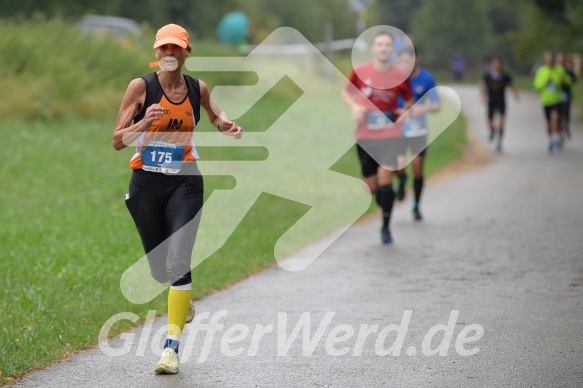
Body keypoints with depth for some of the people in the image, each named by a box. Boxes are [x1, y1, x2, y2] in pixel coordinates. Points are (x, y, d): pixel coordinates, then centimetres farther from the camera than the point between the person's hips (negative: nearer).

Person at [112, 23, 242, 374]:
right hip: (146, 184, 0)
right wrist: (144, 123, -24)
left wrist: (227, 126, -1)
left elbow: (217, 116, 23)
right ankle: (183, 302, 44)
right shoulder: (141, 87, -5)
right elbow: (117, 141, -6)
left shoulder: (198, 89, 2)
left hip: (184, 183, 0)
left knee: (178, 262, -16)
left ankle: (173, 345, -13)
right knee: (159, 269, 8)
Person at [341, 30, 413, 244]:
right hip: (365, 136, 1)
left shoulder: (400, 76, -5)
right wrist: (354, 106, -10)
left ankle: (386, 227, -4)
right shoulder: (360, 71, -6)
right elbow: (346, 92, 10)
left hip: (390, 135, -1)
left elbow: (409, 101, 11)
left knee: (385, 179, -16)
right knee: (371, 186, 7)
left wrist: (403, 112, -11)